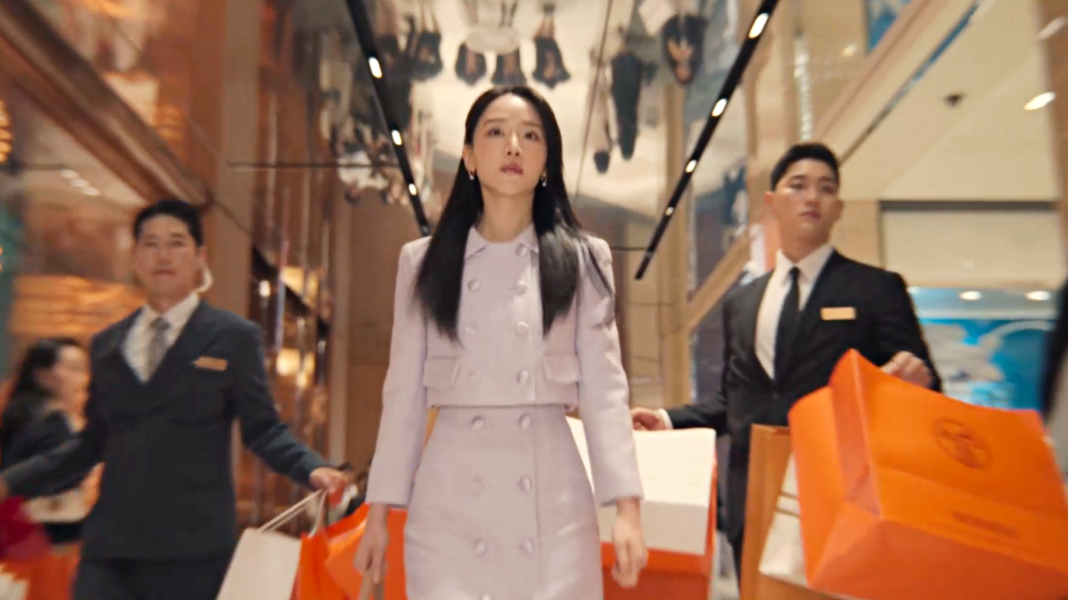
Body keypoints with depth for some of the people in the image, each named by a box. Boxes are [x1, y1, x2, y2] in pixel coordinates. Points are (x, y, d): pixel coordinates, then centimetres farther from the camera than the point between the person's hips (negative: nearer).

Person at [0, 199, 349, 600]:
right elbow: (93, 442, 18)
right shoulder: (106, 344, 14)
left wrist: (311, 469, -19)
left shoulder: (234, 336, 2)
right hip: (111, 541, 4)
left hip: (191, 544, -3)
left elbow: (261, 429, -2)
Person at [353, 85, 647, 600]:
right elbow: (404, 391, 8)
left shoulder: (581, 260, 7)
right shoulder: (424, 262, 8)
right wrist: (379, 511, 5)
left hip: (552, 498, 0)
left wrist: (627, 509, -8)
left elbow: (604, 388, 1)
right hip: (449, 500, 1)